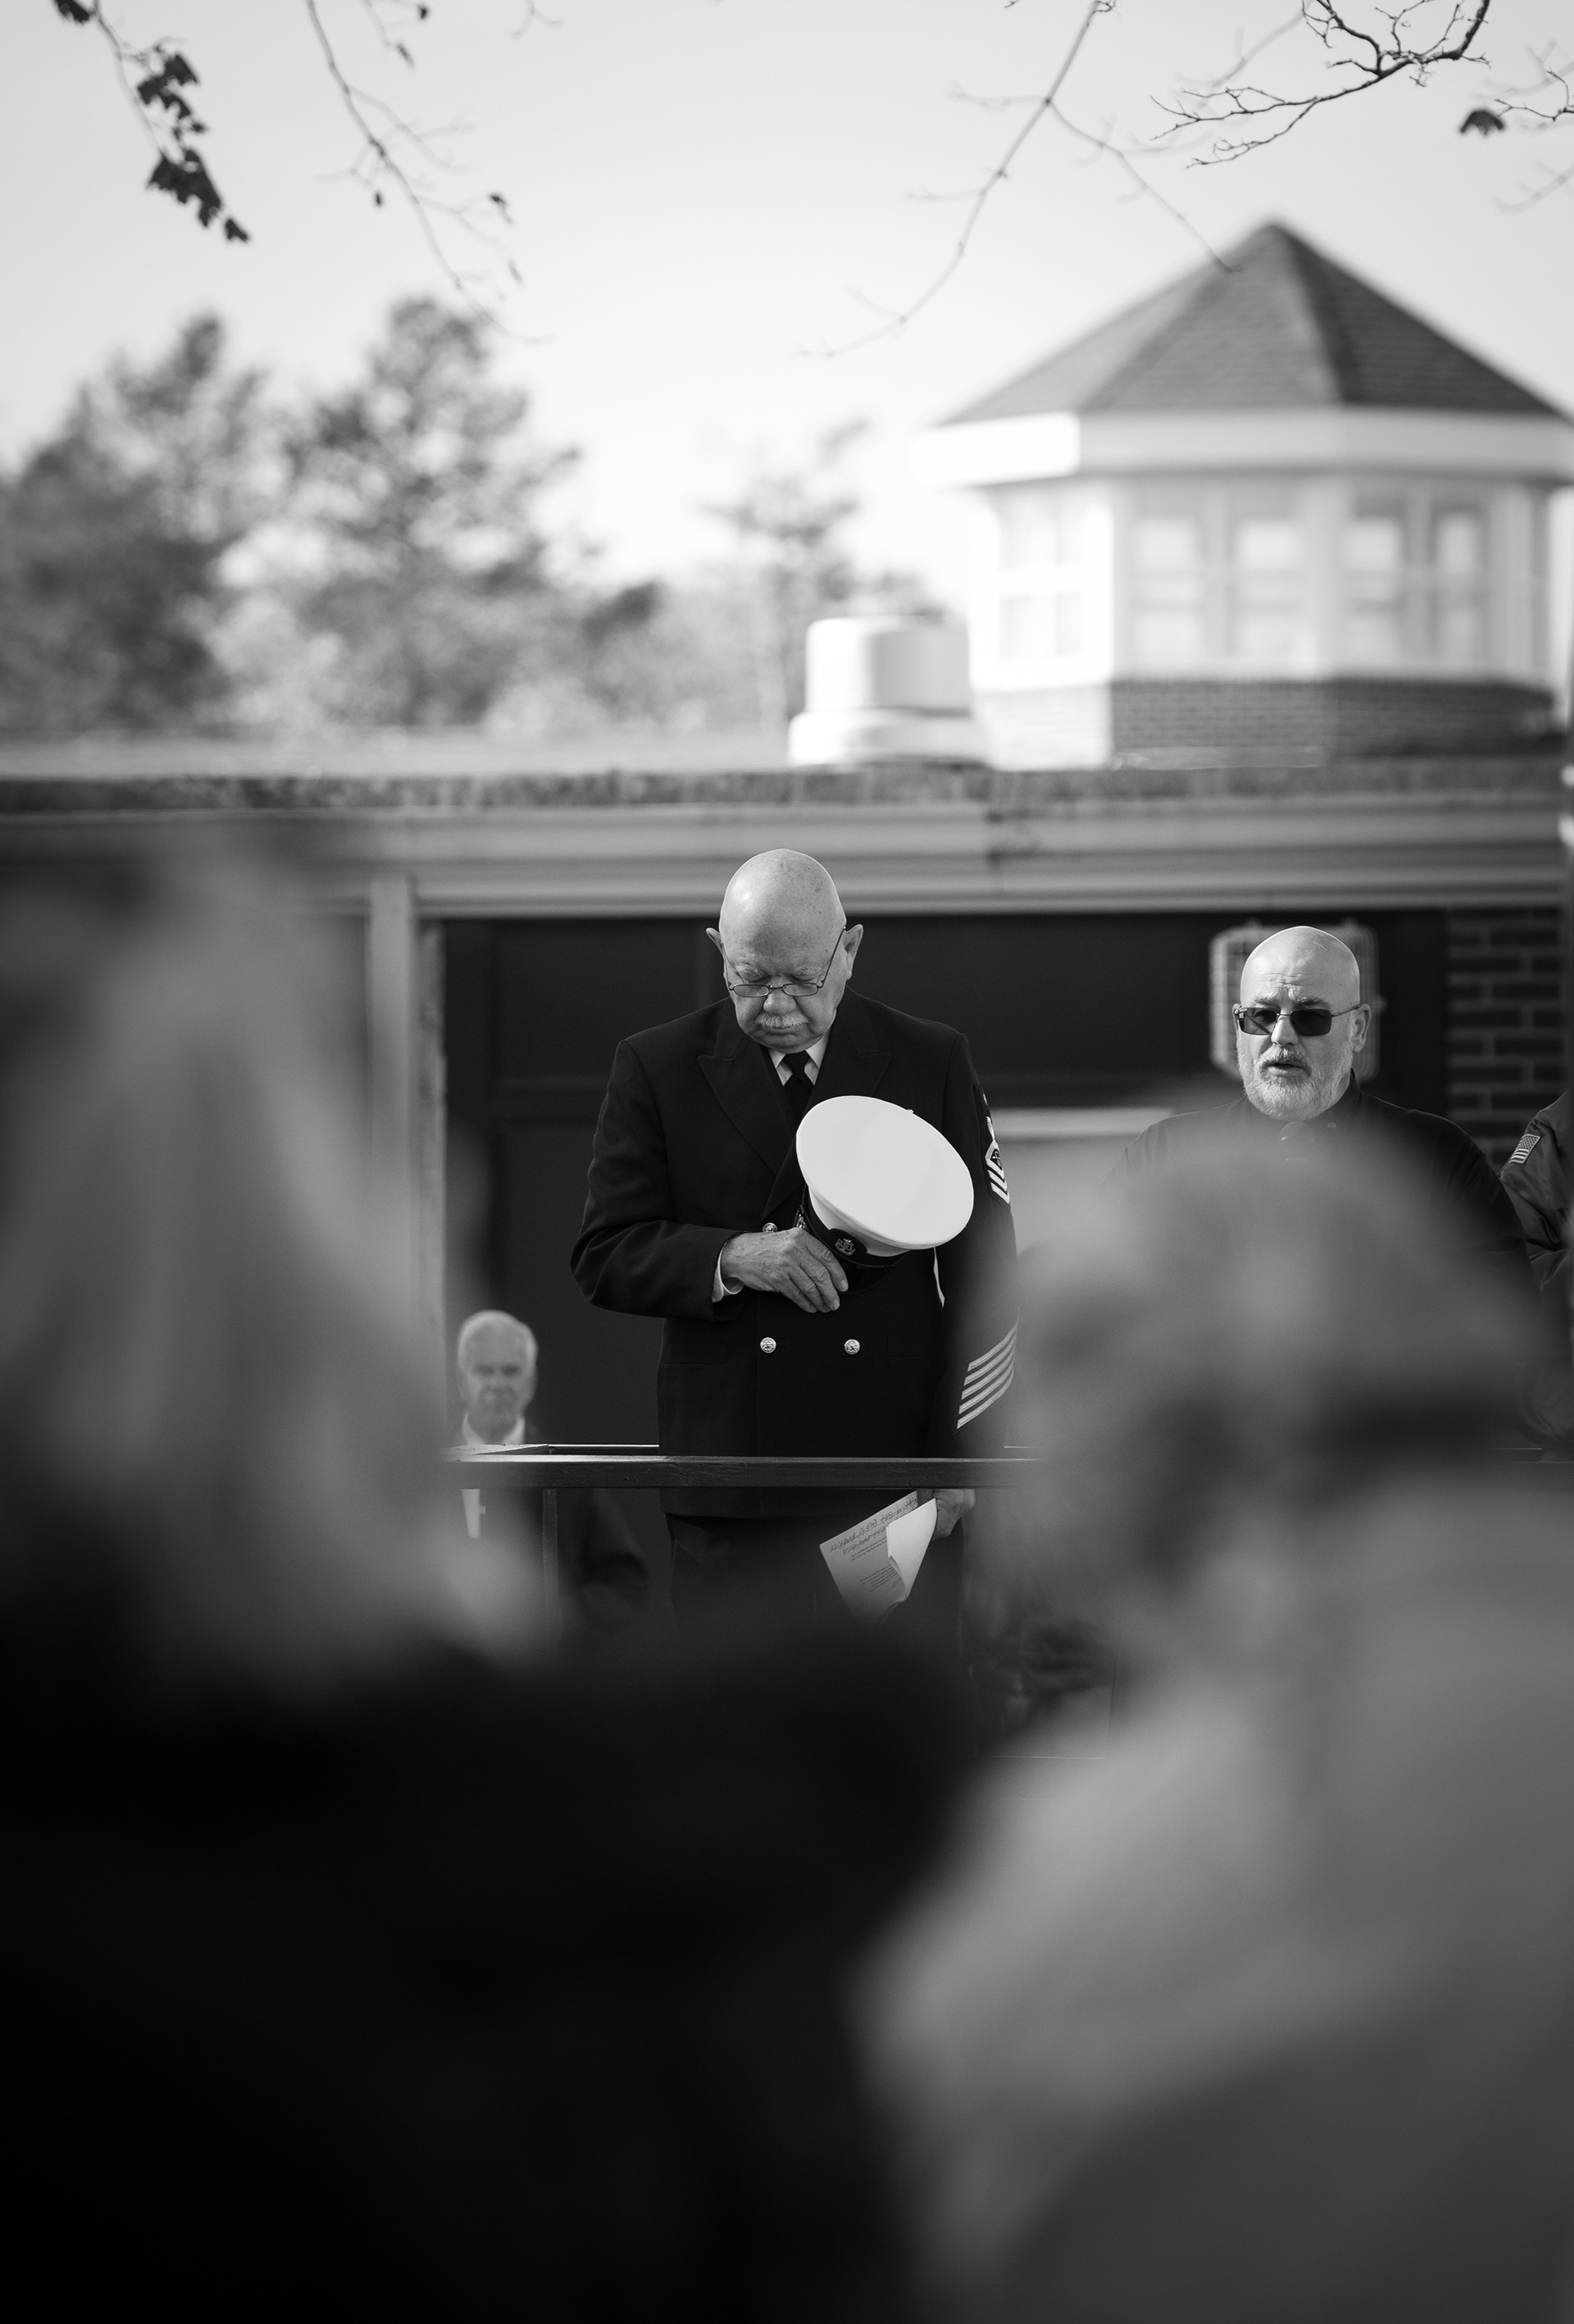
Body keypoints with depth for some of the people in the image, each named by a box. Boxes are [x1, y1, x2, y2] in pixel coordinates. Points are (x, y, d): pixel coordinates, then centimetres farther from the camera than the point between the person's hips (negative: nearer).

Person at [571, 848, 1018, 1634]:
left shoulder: (931, 1063, 7)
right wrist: (730, 1259, -17)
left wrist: (960, 1454, -1)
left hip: (896, 1489, 0)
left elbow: (984, 1269, 7)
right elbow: (603, 1258, 2)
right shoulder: (656, 1068, 6)